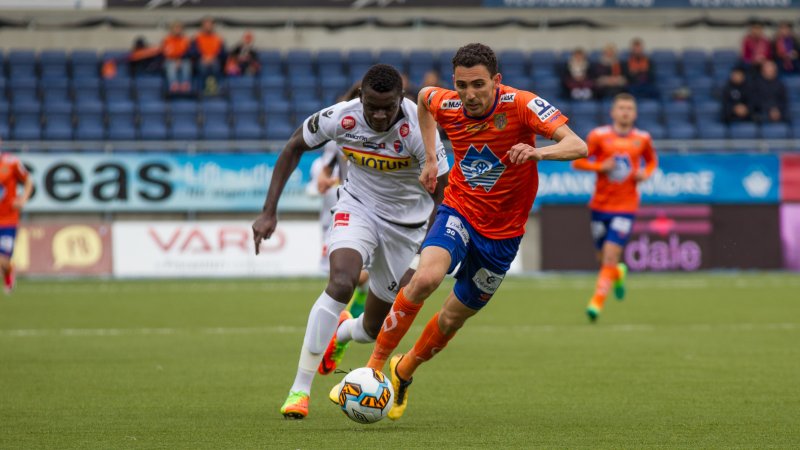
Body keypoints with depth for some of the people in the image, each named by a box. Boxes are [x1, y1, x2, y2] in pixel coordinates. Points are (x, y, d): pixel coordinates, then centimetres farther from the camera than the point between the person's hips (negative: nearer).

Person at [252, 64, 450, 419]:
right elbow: (293, 149, -3)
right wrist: (269, 212, -8)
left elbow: (443, 193, -20)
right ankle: (300, 389, -23)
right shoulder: (340, 118, -21)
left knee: (374, 329, 8)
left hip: (405, 222, 0)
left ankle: (338, 332, 49)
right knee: (341, 282, -30)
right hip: (357, 207, 0)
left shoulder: (417, 130, -28)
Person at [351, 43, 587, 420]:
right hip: (459, 212, 1)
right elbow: (424, 96, 17)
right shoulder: (446, 106, -10)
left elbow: (577, 146, -29)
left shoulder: (521, 105, -21)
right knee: (426, 278, -29)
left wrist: (538, 152, -49)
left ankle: (403, 372, 37)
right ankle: (374, 367, -16)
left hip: (502, 232, -1)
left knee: (453, 318, 8)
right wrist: (430, 158, 11)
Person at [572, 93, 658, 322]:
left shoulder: (643, 139, 1)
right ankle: (619, 273, 46)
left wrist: (645, 173, -3)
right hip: (600, 205, 1)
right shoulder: (599, 136, -4)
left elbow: (651, 161, 19)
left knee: (611, 255, -15)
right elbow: (577, 161, -1)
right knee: (603, 258, 11)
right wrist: (600, 166, -18)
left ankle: (597, 301, -13)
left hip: (626, 207, -1)